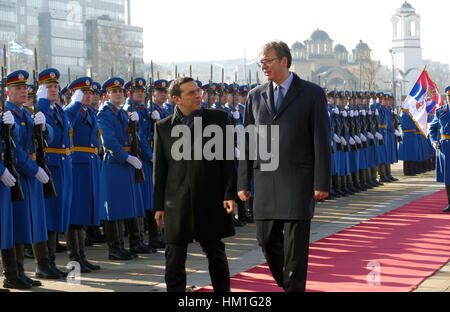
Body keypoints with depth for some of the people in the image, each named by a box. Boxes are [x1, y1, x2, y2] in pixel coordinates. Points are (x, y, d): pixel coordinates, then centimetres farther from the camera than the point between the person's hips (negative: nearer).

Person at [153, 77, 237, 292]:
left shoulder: (218, 118, 3)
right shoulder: (163, 127, 6)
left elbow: (228, 159, 2)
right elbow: (159, 168, 7)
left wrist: (229, 194, -6)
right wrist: (159, 206, 4)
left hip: (211, 200, 0)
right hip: (177, 204, 0)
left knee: (216, 254, 14)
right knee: (174, 259, 2)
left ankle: (223, 291, 30)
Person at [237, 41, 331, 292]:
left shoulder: (312, 94, -1)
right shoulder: (256, 96, 10)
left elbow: (322, 140, -4)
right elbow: (248, 142, 11)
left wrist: (322, 183, -10)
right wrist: (244, 182, 6)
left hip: (299, 178, -4)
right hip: (266, 179, 4)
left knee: (296, 242, -3)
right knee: (267, 238, 7)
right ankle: (287, 282, 28)